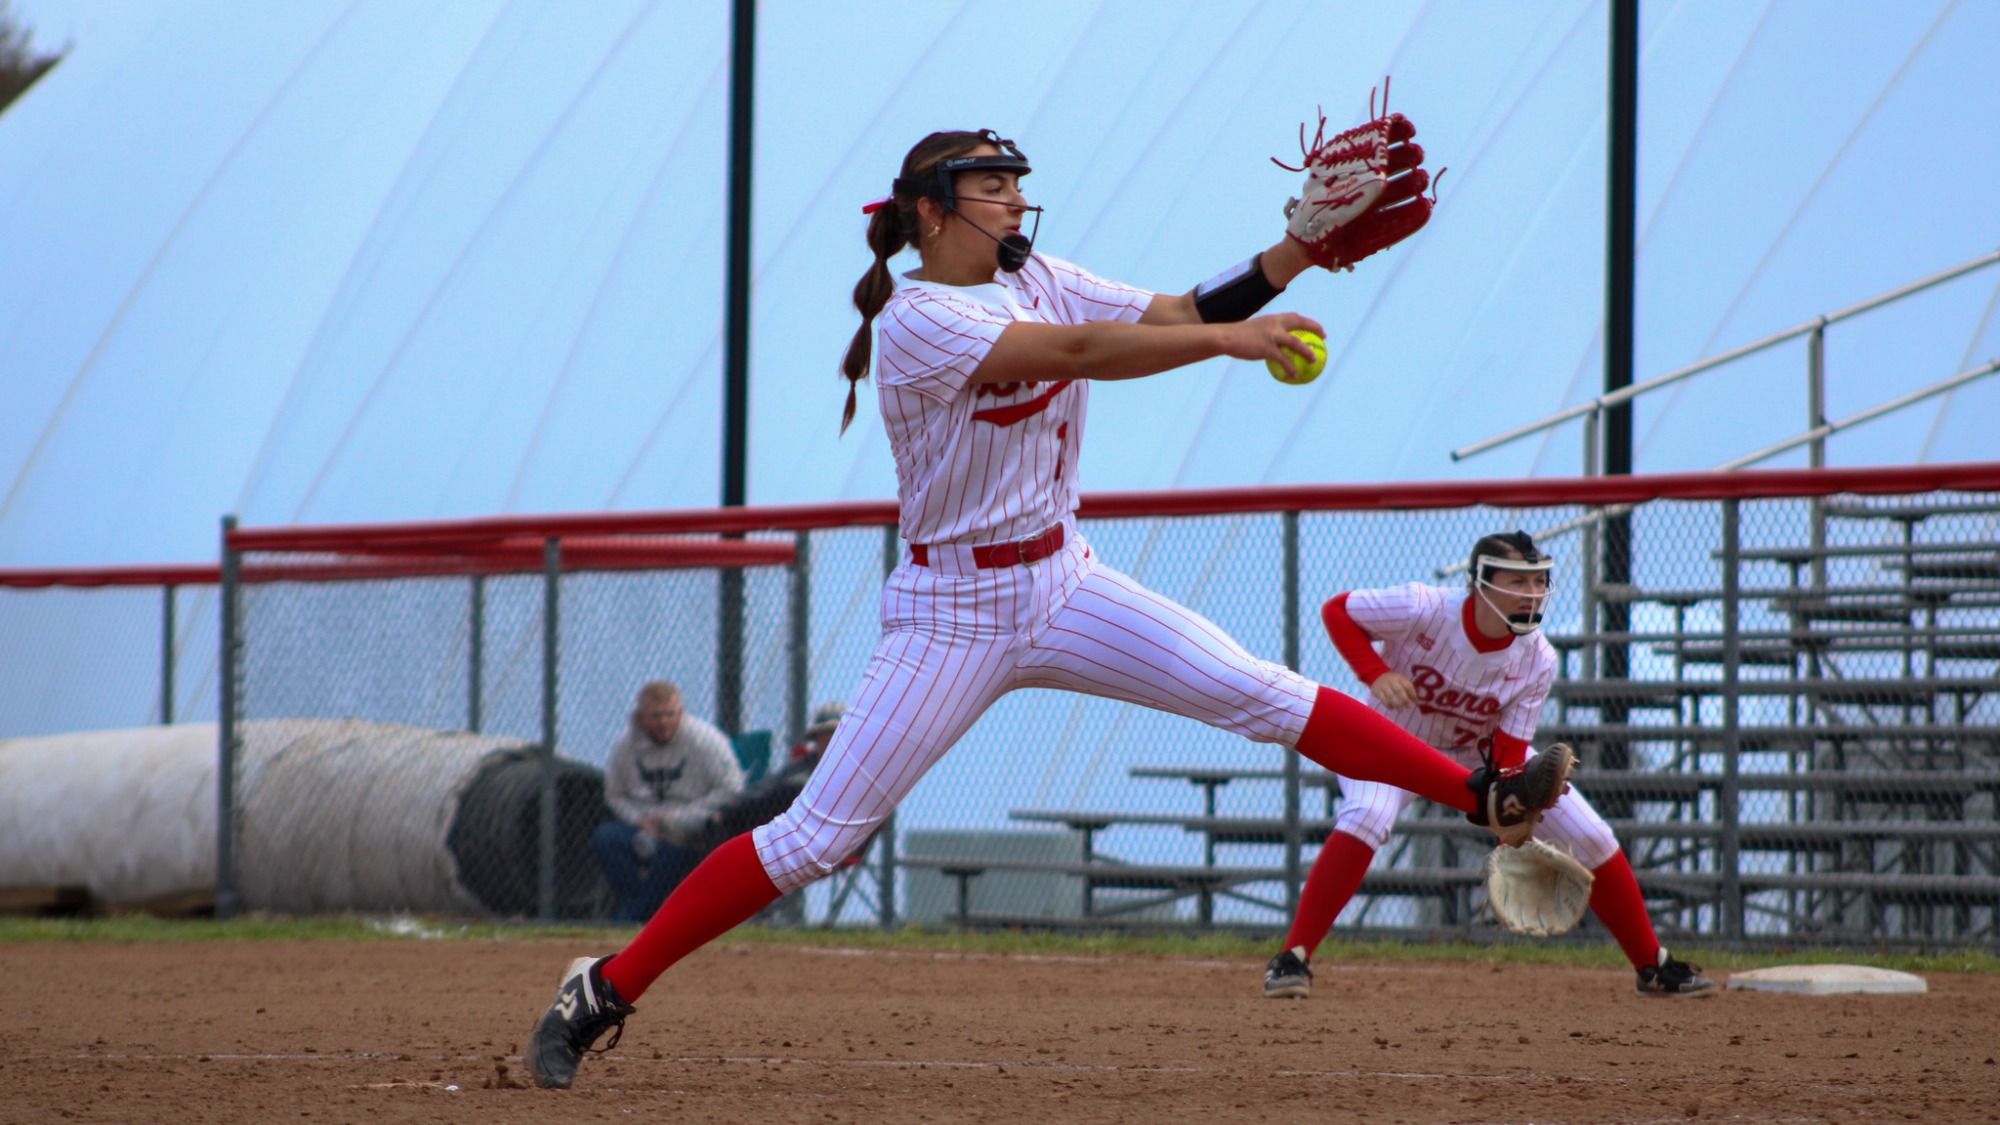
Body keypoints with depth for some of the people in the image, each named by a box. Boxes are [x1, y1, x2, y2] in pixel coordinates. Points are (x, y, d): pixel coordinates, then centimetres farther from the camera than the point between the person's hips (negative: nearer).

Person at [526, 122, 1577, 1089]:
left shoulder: (1037, 282, 6)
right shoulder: (913, 319, -17)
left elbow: (1173, 315, 0)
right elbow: (1077, 351, -28)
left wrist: (1298, 251, -12)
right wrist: (1232, 337, -31)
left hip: (1063, 586, 6)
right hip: (952, 611, -6)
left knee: (1259, 693, -7)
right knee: (815, 836, -9)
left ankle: (1484, 795, -6)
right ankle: (604, 990, -3)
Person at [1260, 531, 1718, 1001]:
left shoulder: (1537, 661, -22)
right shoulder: (1423, 610, -31)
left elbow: (1509, 752, -19)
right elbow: (1336, 610, -19)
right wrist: (1376, 674, -34)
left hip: (1481, 750, 3)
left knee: (1590, 838, -5)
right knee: (1365, 817, -35)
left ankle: (1654, 965, 15)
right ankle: (1292, 959, -29)